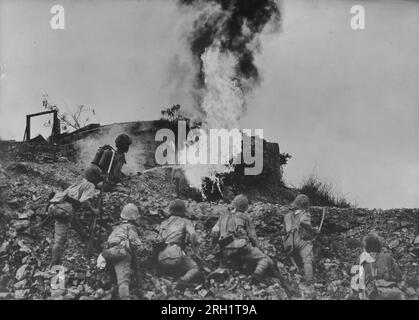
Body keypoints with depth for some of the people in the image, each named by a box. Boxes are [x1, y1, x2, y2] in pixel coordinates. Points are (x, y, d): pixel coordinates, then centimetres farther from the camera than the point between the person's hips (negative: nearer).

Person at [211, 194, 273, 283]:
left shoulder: (224, 216, 21)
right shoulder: (245, 217, 12)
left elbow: (214, 232, 11)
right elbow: (252, 236, 8)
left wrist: (220, 243, 29)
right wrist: (256, 248, 24)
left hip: (226, 254, 5)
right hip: (241, 246, -5)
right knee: (266, 261, 1)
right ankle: (258, 272, -30)